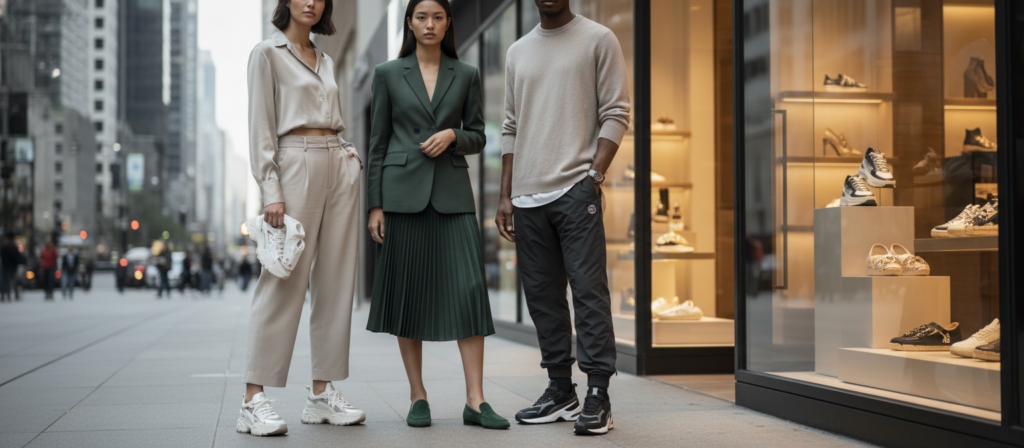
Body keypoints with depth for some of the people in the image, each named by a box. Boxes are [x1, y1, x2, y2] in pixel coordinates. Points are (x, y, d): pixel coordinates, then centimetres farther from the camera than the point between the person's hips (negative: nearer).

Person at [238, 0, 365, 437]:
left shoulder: (324, 60, 20)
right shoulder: (267, 53, 2)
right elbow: (261, 127, -6)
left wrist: (351, 155, 6)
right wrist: (271, 190, -14)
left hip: (339, 167, 7)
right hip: (296, 163, -7)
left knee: (336, 281, 3)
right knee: (284, 281, -11)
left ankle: (322, 393, 8)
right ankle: (254, 400, -8)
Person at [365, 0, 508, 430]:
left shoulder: (466, 75, 9)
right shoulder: (387, 74, 6)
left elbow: (478, 136, 13)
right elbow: (378, 144, 5)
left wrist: (452, 135, -9)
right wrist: (375, 205, -1)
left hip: (452, 194, 1)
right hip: (403, 192, -1)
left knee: (469, 290, -9)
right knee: (407, 293, 1)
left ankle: (475, 401, -6)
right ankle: (418, 396, 11)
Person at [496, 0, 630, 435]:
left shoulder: (598, 40, 4)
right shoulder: (517, 52, 18)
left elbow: (615, 114, -3)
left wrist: (595, 176, -14)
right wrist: (505, 195, 11)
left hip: (575, 190, -5)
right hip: (527, 196, 5)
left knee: (589, 289, -9)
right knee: (542, 296, 8)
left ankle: (597, 396, -6)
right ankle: (560, 391, 16)